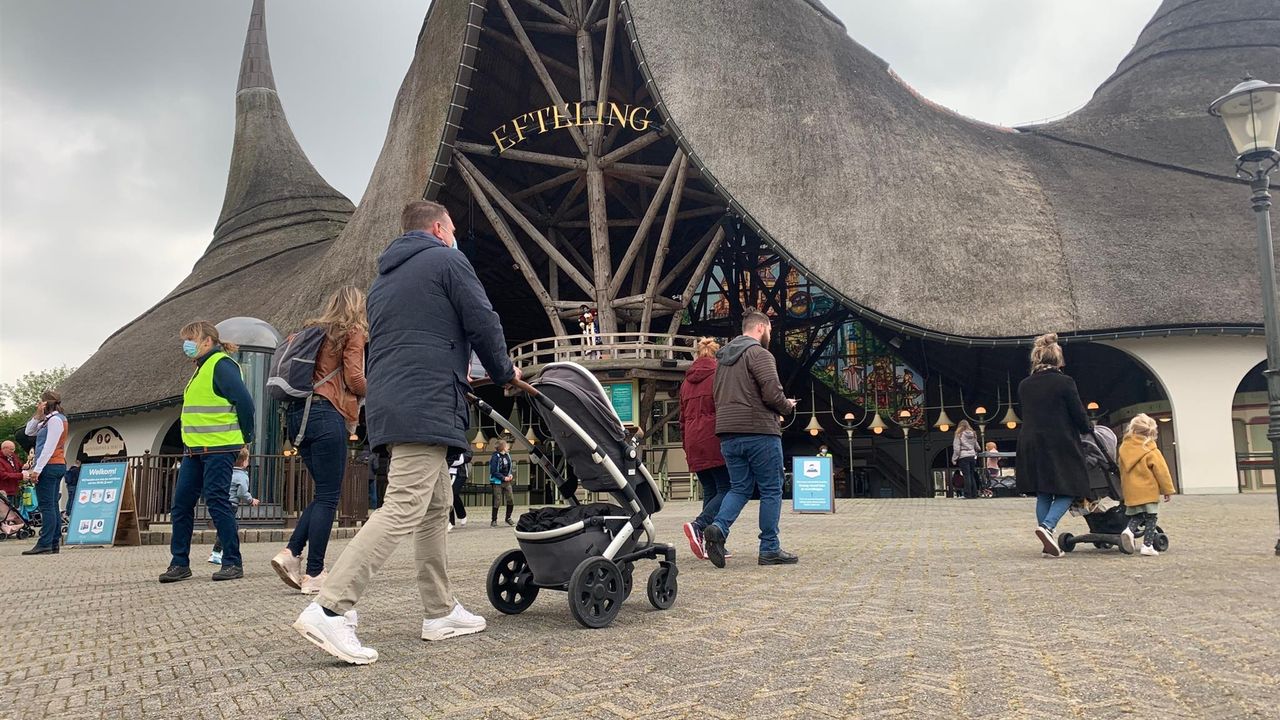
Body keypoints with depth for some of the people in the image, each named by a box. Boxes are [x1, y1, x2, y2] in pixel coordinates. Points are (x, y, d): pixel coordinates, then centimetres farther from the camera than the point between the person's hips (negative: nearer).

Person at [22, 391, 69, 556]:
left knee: (46, 506, -11)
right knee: (52, 506, 9)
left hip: (49, 466, -10)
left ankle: (45, 544, -12)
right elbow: (29, 432, 24)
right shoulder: (50, 420, 19)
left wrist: (37, 469, -21)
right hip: (58, 466, 10)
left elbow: (49, 447, -18)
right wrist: (38, 415, 10)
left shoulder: (55, 420, -12)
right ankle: (54, 543, 11)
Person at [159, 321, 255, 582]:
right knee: (181, 503, 9)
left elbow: (244, 401, -17)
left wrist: (246, 437, -8)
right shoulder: (201, 368, 18)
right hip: (194, 448, 10)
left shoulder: (222, 365, -12)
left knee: (217, 502, -7)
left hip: (219, 449, -10)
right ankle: (179, 563, 18)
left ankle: (233, 563, 2)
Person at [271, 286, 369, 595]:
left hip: (298, 414, 8)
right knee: (329, 496, -3)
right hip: (326, 415, -8)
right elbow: (354, 378, -10)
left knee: (325, 492, 15)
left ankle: (291, 553, 3)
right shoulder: (354, 332, -1)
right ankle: (314, 574, -1)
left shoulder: (312, 329, 19)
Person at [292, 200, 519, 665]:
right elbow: (482, 322, -3)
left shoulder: (383, 278, 25)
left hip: (389, 401, 9)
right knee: (403, 509, -13)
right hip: (428, 404, -9)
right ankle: (330, 610, -19)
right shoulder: (447, 260, 2)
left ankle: (440, 612, 16)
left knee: (437, 506, 14)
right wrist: (504, 373, 14)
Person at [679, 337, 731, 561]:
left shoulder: (686, 382, 19)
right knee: (726, 489, -5)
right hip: (715, 441, -6)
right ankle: (698, 525, -24)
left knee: (710, 492, 9)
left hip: (694, 444, 6)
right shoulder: (719, 375, 1)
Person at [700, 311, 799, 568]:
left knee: (739, 488, 12)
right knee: (771, 490, 3)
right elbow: (772, 394, -17)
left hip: (727, 434, 7)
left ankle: (719, 527, -11)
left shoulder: (723, 357, 18)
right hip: (759, 432, -7)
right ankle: (770, 549, 7)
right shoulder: (758, 353, -8)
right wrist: (788, 407, 3)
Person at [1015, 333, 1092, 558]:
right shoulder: (1065, 383, -8)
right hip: (1060, 445, -5)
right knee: (1067, 491, 5)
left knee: (1043, 495, 11)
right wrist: (1088, 429, 15)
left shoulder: (1024, 386, 6)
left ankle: (1049, 543, 11)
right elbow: (1079, 415, -4)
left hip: (1031, 445, 5)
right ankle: (1047, 526, -18)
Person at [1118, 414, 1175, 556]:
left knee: (1136, 516, 16)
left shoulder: (1124, 449, 6)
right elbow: (1162, 471, -9)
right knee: (1150, 518, 5)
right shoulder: (1151, 452, -10)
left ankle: (1129, 530, -12)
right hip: (1148, 491, -5)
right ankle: (1147, 546, 3)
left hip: (1130, 493, 5)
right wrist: (1168, 490, 1)